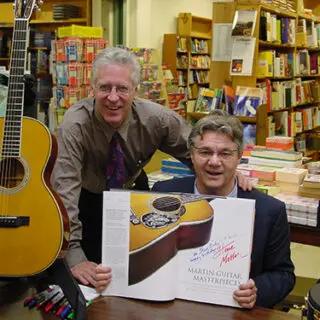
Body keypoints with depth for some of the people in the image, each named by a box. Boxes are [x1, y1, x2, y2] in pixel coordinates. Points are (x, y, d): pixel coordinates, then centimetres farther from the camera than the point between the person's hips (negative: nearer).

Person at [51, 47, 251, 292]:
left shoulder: (155, 118, -23)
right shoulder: (75, 125, -32)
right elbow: (64, 189, -36)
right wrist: (75, 258, -45)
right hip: (86, 200, -2)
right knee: (89, 280, -1)